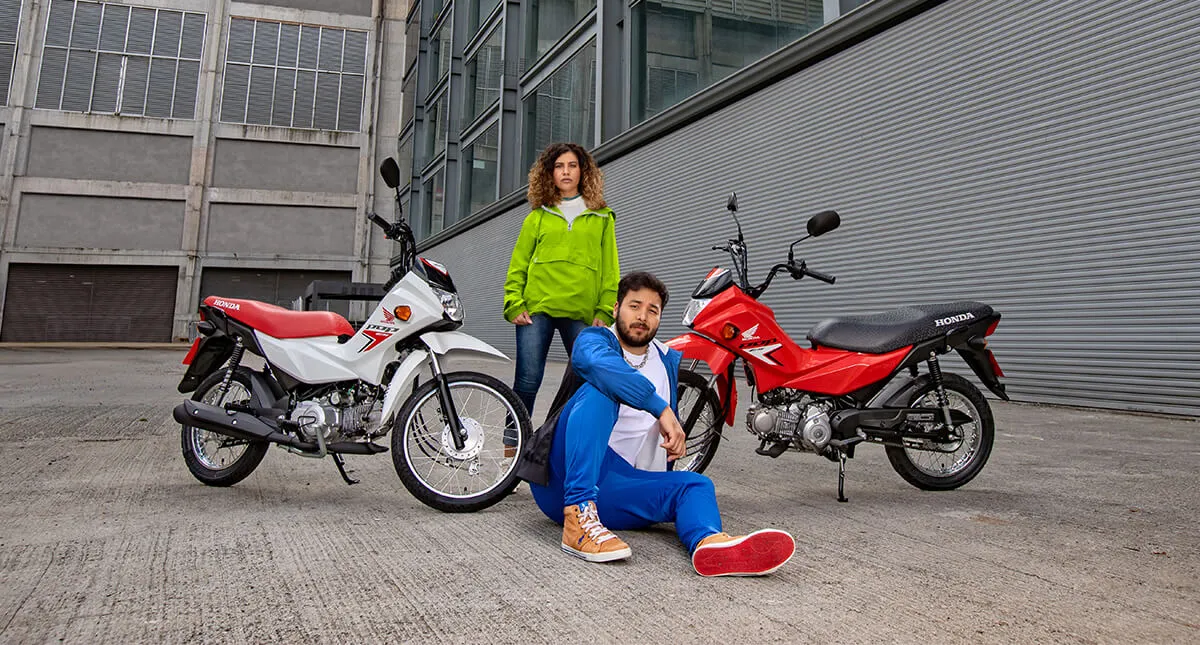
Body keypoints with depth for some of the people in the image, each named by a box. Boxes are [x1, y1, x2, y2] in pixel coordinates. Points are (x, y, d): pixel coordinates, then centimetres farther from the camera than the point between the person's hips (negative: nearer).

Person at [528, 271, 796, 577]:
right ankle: (578, 516, -40)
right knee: (600, 389, -26)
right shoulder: (594, 339, -1)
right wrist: (661, 409, -31)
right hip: (564, 479, -5)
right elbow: (598, 363, -28)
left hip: (615, 488, 6)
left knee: (696, 484, -14)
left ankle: (709, 542, -51)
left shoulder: (668, 360, 18)